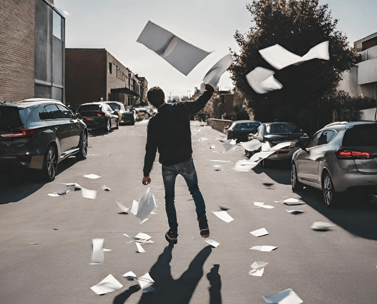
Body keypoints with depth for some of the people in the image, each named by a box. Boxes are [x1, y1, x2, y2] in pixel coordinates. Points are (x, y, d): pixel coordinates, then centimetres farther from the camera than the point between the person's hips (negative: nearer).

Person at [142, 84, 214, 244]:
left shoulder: (154, 122, -13)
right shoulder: (182, 108, -10)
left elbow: (150, 150, -9)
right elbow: (200, 102, 10)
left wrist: (146, 173, -1)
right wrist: (209, 89, 30)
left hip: (168, 165, -1)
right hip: (186, 161, 1)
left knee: (169, 197, 16)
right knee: (194, 190, 22)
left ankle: (173, 232, 15)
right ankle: (203, 222, 6)